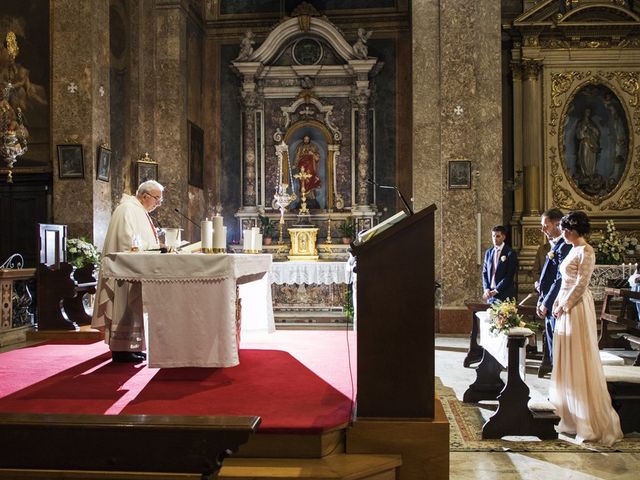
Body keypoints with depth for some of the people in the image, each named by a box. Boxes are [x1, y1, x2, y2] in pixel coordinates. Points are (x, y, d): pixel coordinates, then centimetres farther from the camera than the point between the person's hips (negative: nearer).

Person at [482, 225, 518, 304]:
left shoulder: (510, 253, -5)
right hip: (490, 294, 4)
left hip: (505, 295, -4)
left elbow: (509, 276, -10)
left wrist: (496, 291, -14)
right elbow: (485, 273, 12)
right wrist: (486, 289, -3)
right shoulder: (488, 252, 12)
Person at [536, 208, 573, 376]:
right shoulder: (553, 246, 14)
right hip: (549, 304, 9)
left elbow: (561, 279, -21)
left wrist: (546, 303, -16)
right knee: (551, 338, 15)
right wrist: (541, 301, 12)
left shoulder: (564, 247, -17)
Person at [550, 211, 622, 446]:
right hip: (566, 309, 10)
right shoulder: (573, 250, 14)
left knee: (579, 361, -5)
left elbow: (580, 285, -18)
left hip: (577, 309, -9)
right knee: (567, 361, 13)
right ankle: (572, 414, 24)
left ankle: (593, 420, 3)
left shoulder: (586, 251, -14)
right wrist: (557, 303, 9)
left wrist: (564, 306, -13)